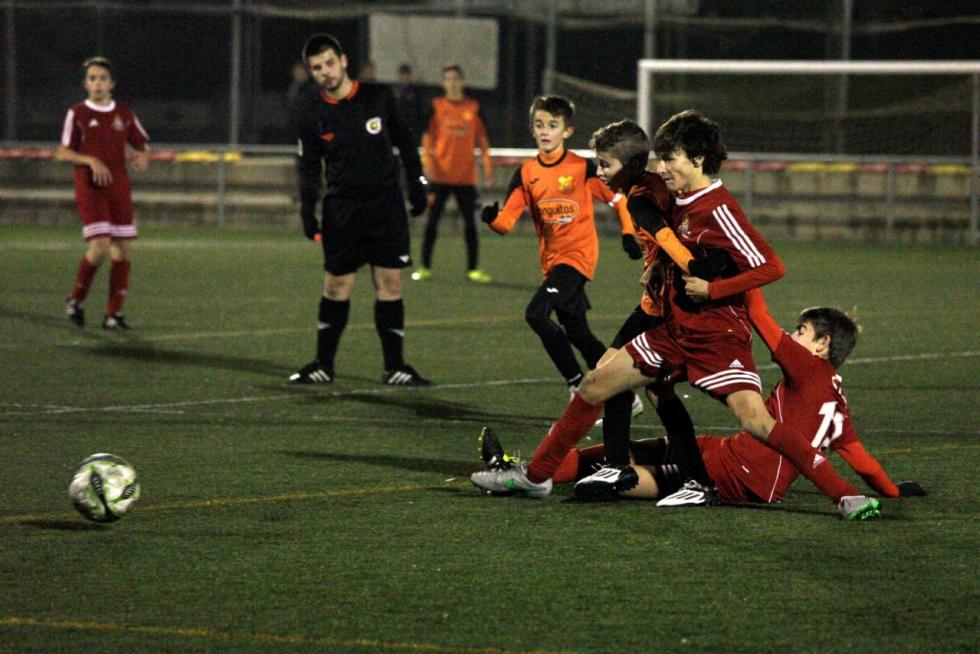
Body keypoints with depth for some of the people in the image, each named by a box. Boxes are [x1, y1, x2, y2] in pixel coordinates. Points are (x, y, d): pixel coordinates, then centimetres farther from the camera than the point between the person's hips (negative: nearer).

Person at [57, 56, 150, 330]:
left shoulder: (124, 113, 9)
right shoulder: (77, 113, 0)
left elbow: (143, 145, 15)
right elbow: (62, 152, 0)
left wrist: (143, 156, -9)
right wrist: (91, 160, -16)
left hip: (119, 186, 4)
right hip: (90, 187, -4)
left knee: (123, 249, -1)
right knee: (100, 247, -16)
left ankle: (113, 314, 6)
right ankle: (76, 299, 6)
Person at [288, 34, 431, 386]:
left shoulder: (378, 97, -1)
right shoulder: (312, 116, 1)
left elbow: (404, 140, 9)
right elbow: (309, 168, 6)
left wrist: (416, 182, 6)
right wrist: (307, 210, -5)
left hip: (386, 206, 0)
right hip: (342, 209, 0)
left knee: (389, 284, -2)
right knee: (337, 285, 2)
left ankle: (394, 367, 5)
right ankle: (323, 365, 13)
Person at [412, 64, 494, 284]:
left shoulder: (474, 108, 6)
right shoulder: (436, 106, 2)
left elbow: (481, 137, 10)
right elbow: (427, 136, 1)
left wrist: (487, 163, 0)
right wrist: (427, 161, -11)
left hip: (466, 175, 1)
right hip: (440, 174, -1)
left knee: (470, 221, 3)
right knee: (432, 220, 1)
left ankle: (473, 269, 8)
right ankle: (425, 267, 7)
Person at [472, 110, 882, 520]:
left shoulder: (717, 209, -18)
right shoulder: (679, 202, 8)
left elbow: (771, 267, -23)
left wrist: (710, 290, -22)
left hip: (717, 336, -9)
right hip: (674, 332, 9)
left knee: (756, 421, -23)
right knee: (594, 386, 11)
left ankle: (844, 495, -20)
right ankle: (536, 475, 25)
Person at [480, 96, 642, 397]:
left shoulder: (583, 167, -7)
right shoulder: (526, 173, 3)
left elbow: (617, 198, 4)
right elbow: (507, 221, -3)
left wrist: (628, 234, -4)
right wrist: (492, 218, -24)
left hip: (579, 256, -6)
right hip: (551, 259, 6)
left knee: (536, 313, -22)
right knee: (577, 333, 10)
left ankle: (577, 383, -10)